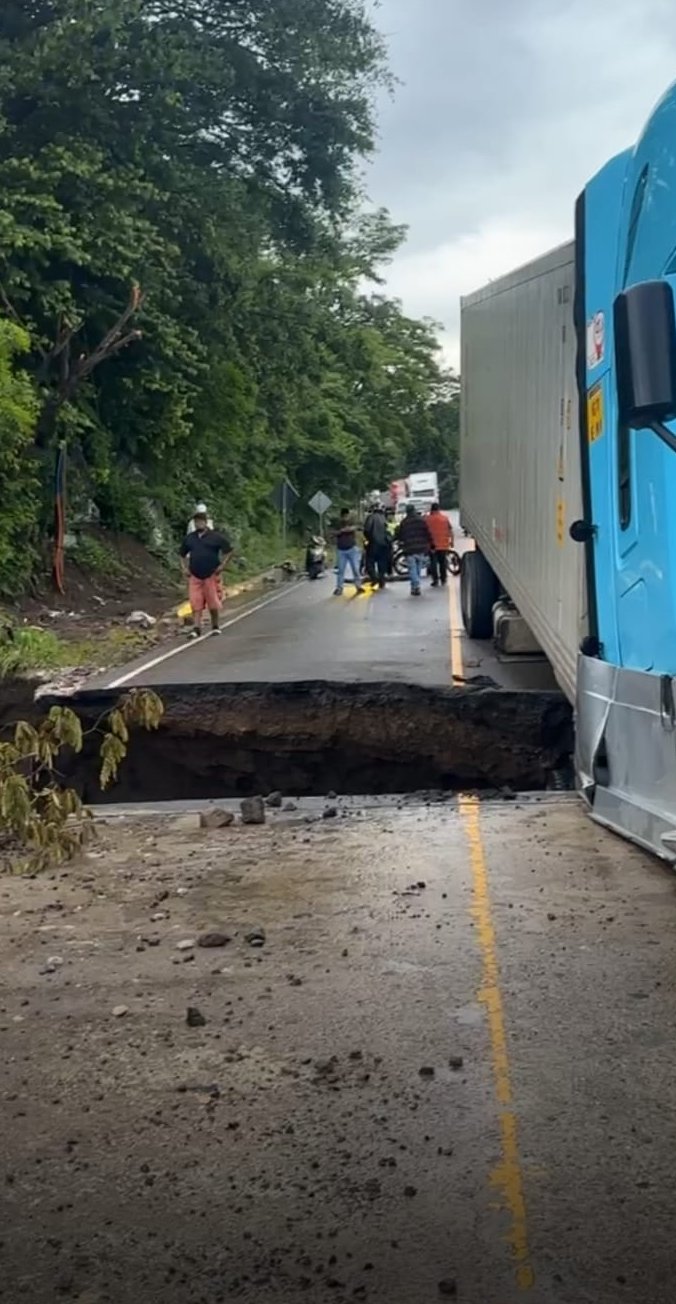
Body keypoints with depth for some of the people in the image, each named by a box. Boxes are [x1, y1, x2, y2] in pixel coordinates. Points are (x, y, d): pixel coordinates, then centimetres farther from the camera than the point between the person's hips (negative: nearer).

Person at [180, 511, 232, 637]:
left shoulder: (215, 537, -2)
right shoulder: (189, 538, 9)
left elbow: (228, 550, 2)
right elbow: (183, 554, 23)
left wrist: (222, 565, -5)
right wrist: (185, 567, 12)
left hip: (211, 575, -3)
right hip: (195, 576, 3)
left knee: (214, 603, 2)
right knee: (196, 603, -4)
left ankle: (216, 627, 17)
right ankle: (196, 628, -5)